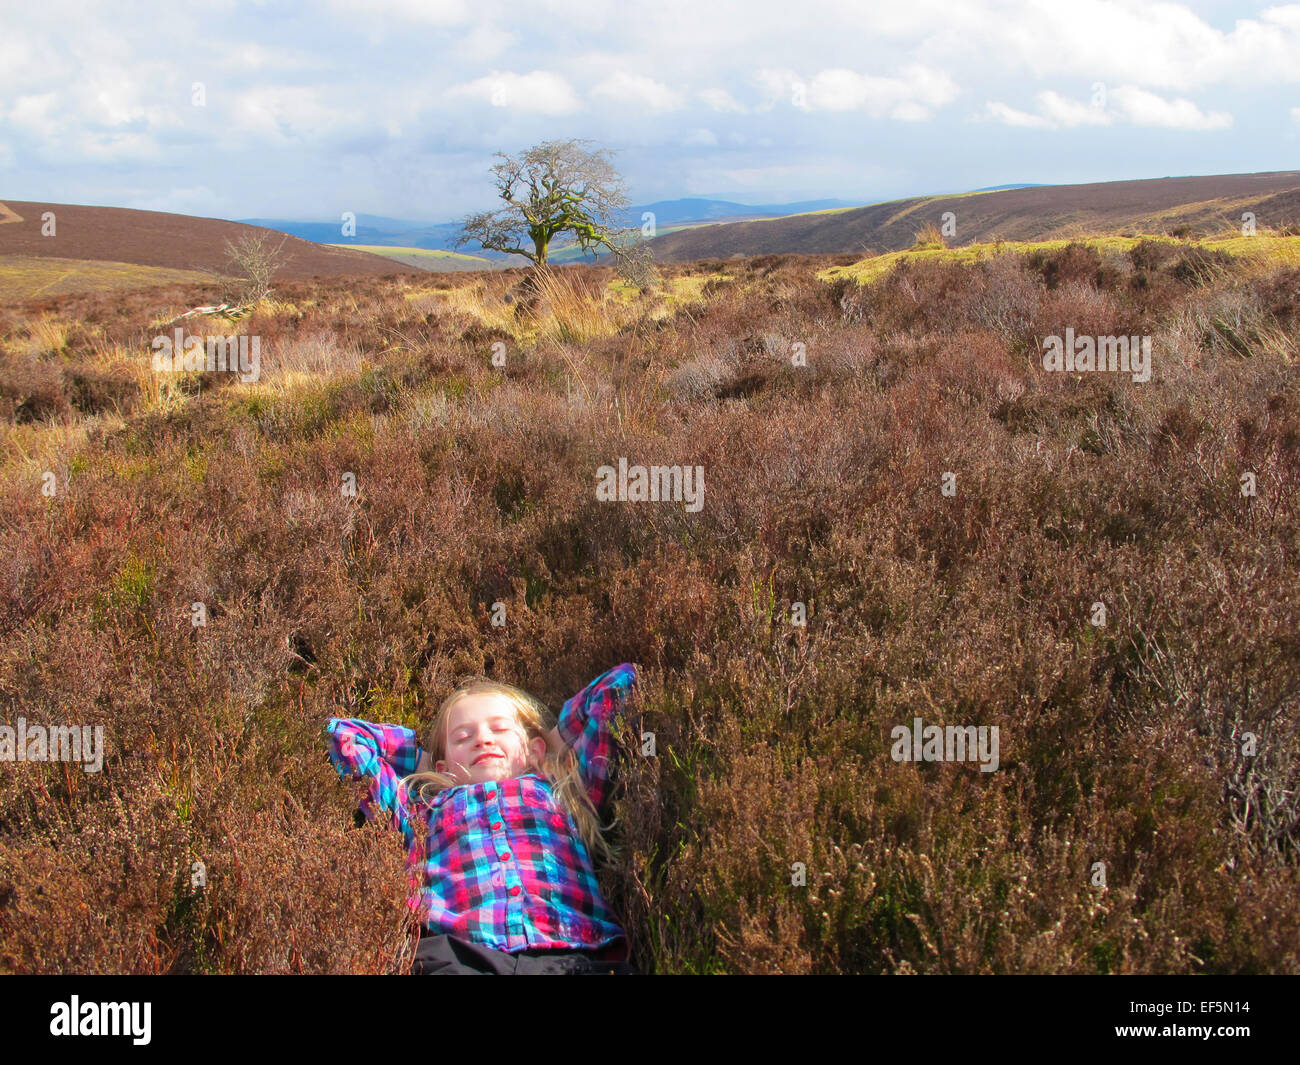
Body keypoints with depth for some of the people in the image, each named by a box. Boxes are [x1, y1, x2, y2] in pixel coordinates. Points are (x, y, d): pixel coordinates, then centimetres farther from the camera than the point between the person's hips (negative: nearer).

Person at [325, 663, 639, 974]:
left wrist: (558, 739, 44)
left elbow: (617, 683, 36)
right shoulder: (425, 811, 30)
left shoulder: (558, 792, 29)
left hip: (568, 954, 0)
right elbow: (342, 733, 40)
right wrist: (424, 758, 45)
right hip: (457, 955, 0)